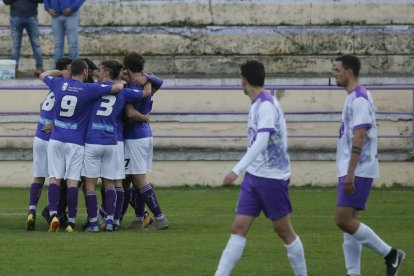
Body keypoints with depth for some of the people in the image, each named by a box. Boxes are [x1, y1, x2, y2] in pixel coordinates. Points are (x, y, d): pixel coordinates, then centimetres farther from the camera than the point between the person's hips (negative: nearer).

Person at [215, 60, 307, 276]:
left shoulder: (266, 105, -17)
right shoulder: (257, 104, 11)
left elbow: (261, 143, -27)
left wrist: (237, 170, -31)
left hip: (272, 177, -8)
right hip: (254, 176, 8)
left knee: (284, 230, 2)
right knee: (239, 228, 1)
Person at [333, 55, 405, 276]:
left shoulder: (360, 98, -14)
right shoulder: (353, 98, 17)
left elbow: (359, 137, -22)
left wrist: (350, 172, -26)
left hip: (358, 172, -10)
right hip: (350, 172, 10)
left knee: (343, 220, -14)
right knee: (348, 221, 7)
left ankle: (390, 254, -6)